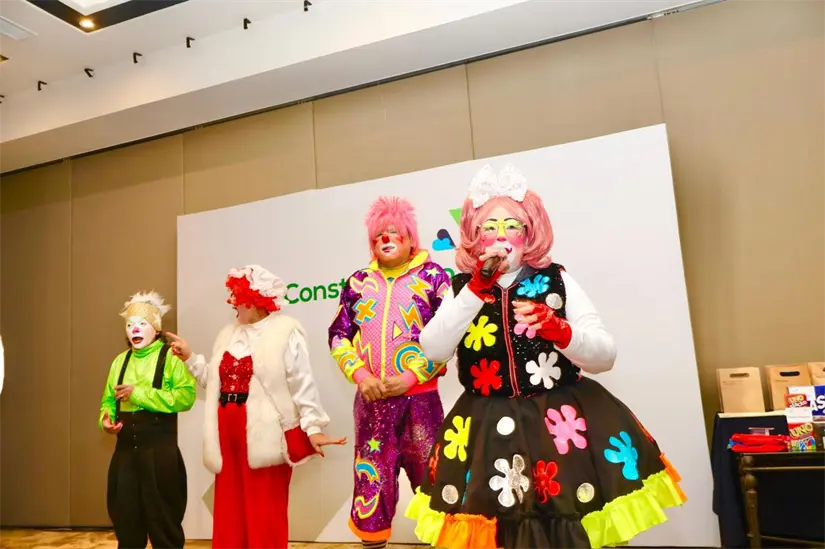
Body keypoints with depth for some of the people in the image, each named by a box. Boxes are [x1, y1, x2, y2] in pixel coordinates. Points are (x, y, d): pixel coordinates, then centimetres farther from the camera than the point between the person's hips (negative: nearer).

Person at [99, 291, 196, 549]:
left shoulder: (171, 357, -7)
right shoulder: (121, 360, 13)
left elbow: (186, 396, -19)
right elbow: (108, 399, 17)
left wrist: (139, 393, -18)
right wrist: (106, 418, -5)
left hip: (160, 449, -5)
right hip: (125, 450, 6)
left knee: (163, 520, 5)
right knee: (125, 518, 13)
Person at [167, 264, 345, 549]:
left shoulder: (285, 331, -8)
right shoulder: (228, 334, 15)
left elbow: (302, 385, -10)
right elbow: (215, 381, 14)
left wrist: (313, 427, -15)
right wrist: (190, 357, 11)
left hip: (264, 437, -7)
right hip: (228, 435, 7)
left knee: (264, 515, 2)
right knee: (229, 512, 13)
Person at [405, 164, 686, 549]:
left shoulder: (556, 281, 2)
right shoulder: (463, 288, 4)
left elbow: (606, 356, -3)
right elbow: (433, 351, -13)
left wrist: (559, 330, -22)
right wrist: (478, 287, -18)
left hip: (561, 421, 0)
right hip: (489, 431, 1)